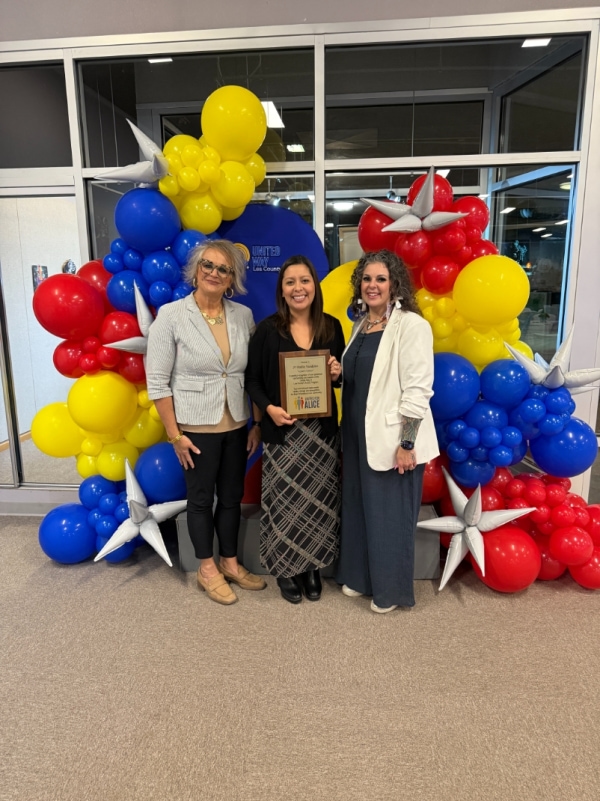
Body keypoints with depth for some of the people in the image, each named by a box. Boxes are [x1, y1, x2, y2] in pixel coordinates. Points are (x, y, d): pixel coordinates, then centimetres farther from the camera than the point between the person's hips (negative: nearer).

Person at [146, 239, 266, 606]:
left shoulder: (243, 315, 0)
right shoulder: (171, 315, -11)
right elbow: (158, 381, -11)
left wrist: (258, 423, 4)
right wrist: (174, 434, -12)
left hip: (236, 425, 4)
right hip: (196, 428, -4)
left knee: (232, 497, 16)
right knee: (201, 499, 12)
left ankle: (230, 562, 35)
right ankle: (207, 569, 30)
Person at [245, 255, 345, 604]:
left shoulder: (331, 326, 4)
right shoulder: (268, 329, -4)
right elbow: (253, 380, -2)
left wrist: (338, 372, -10)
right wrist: (269, 408, -18)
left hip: (322, 428, 3)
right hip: (282, 430, -2)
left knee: (319, 500, 10)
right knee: (286, 500, 5)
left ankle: (313, 568, 30)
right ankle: (287, 570, 26)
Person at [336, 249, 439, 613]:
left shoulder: (411, 326, -13)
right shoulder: (360, 325, 10)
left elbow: (417, 390, -18)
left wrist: (407, 443, -20)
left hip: (392, 437, -7)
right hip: (359, 434, 8)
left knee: (390, 514, 6)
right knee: (358, 507, 17)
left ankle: (390, 590, 25)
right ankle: (360, 577, 37)